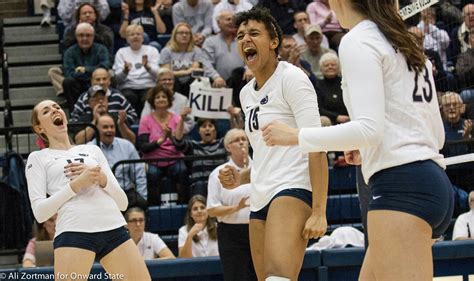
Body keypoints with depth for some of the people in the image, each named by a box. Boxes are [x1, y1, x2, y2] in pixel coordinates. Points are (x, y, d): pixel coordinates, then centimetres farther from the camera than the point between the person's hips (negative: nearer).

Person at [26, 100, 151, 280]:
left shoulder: (93, 150, 25)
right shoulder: (38, 158, 15)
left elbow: (122, 202, 19)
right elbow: (40, 211, 1)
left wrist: (101, 178, 0)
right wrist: (76, 184, -7)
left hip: (114, 229, 4)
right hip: (74, 232, -4)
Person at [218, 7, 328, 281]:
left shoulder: (291, 78, -5)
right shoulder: (247, 93, 20)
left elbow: (316, 148, -13)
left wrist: (319, 211, -21)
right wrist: (241, 179, 9)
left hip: (293, 189, -9)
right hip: (261, 198, 9)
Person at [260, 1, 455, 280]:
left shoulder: (357, 40, -5)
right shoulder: (407, 43, 20)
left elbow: (369, 128, -17)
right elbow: (437, 134, 21)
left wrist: (296, 136, -7)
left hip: (400, 186, -10)